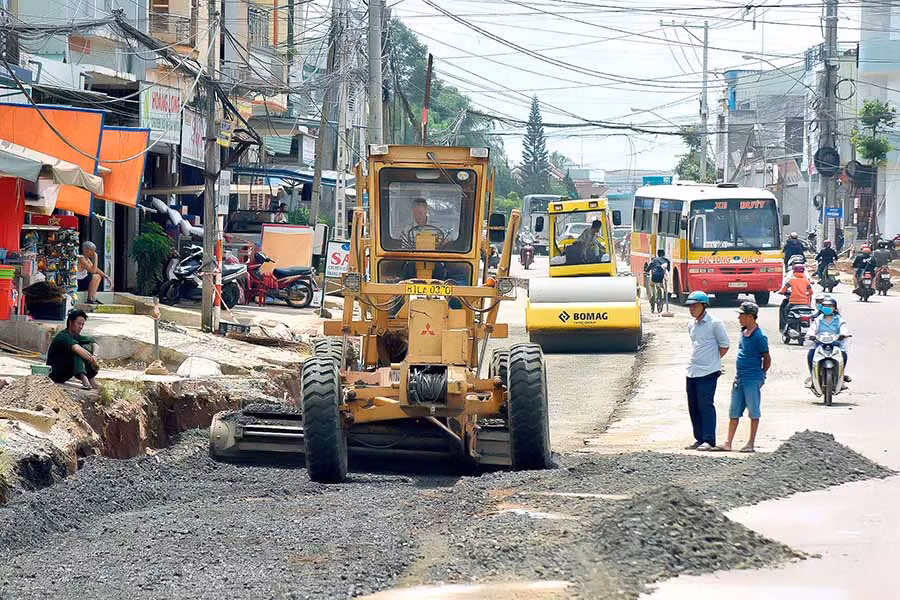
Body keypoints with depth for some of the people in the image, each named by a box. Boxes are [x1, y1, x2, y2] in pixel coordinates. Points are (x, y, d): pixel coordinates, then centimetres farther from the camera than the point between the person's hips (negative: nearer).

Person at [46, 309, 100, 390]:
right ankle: (83, 378, -41)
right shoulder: (63, 336, -19)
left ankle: (91, 380, -18)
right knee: (76, 353, -26)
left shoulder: (76, 337, 8)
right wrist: (92, 361, -40)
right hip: (55, 373, -8)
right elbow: (76, 348, -37)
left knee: (87, 347, -3)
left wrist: (94, 356, -24)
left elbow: (95, 345, -2)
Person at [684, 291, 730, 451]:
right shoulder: (691, 325, 13)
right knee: (693, 407, 8)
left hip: (708, 372, -8)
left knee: (705, 405, -11)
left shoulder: (714, 323, -8)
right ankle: (699, 439, 16)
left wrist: (713, 360, 0)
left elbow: (724, 346, -3)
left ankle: (709, 441, -10)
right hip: (692, 372, 8)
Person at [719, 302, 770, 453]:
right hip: (739, 378, 8)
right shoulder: (743, 332, 9)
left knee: (753, 412, 2)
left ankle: (751, 444, 8)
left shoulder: (759, 337, -15)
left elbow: (767, 359, -9)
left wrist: (761, 375, 0)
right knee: (734, 412, 9)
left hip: (752, 380, -8)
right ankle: (728, 443, 13)